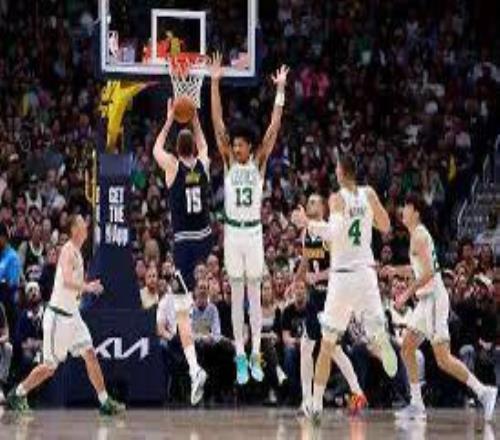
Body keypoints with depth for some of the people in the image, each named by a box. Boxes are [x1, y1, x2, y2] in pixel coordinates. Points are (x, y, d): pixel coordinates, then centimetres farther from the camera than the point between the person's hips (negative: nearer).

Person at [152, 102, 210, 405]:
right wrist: (194, 119, 31)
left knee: (182, 312, -5)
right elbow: (203, 144, 29)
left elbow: (156, 149, 19)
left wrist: (170, 121, 26)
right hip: (206, 240, 4)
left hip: (183, 243, -4)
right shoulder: (203, 164, 2)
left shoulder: (173, 166, -5)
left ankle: (194, 368, -19)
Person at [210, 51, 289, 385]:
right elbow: (218, 124, -5)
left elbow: (274, 127, -7)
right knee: (237, 295, 4)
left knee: (254, 294, 3)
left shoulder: (259, 162, 0)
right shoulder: (229, 161, 2)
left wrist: (280, 90, -14)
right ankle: (241, 356, 6)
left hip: (254, 232, -1)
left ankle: (255, 355, 5)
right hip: (232, 232, 1)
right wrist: (215, 83, -12)